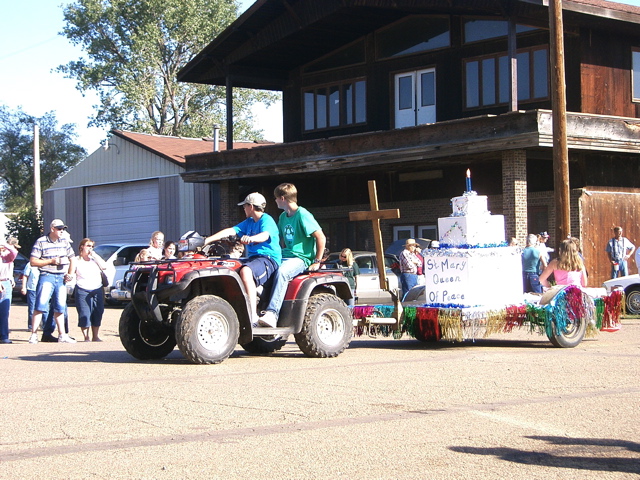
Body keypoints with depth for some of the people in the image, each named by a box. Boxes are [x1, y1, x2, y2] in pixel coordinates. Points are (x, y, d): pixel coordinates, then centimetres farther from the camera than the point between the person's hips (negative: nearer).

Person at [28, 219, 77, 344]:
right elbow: (33, 261, -6)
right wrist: (51, 261, -13)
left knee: (60, 308, 11)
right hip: (47, 276, -5)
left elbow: (72, 259, 18)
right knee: (40, 305, -12)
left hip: (61, 278, 5)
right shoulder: (41, 242, -3)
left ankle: (62, 335, 17)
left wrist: (70, 274, 3)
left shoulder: (65, 241, 11)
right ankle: (33, 334, -12)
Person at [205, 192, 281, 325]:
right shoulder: (249, 222, 20)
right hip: (254, 258, 9)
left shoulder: (267, 220, -6)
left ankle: (253, 317, -40)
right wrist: (207, 240, 5)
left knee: (245, 271, -37)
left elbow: (265, 235, -26)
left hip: (269, 259, -9)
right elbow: (230, 231, 14)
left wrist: (251, 238, -48)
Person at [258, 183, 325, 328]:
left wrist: (317, 261, -14)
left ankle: (272, 314, -45)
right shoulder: (283, 217, 16)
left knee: (282, 272, -37)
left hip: (301, 258, -8)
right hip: (286, 256, 8)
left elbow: (321, 238, -14)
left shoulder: (302, 215, -10)